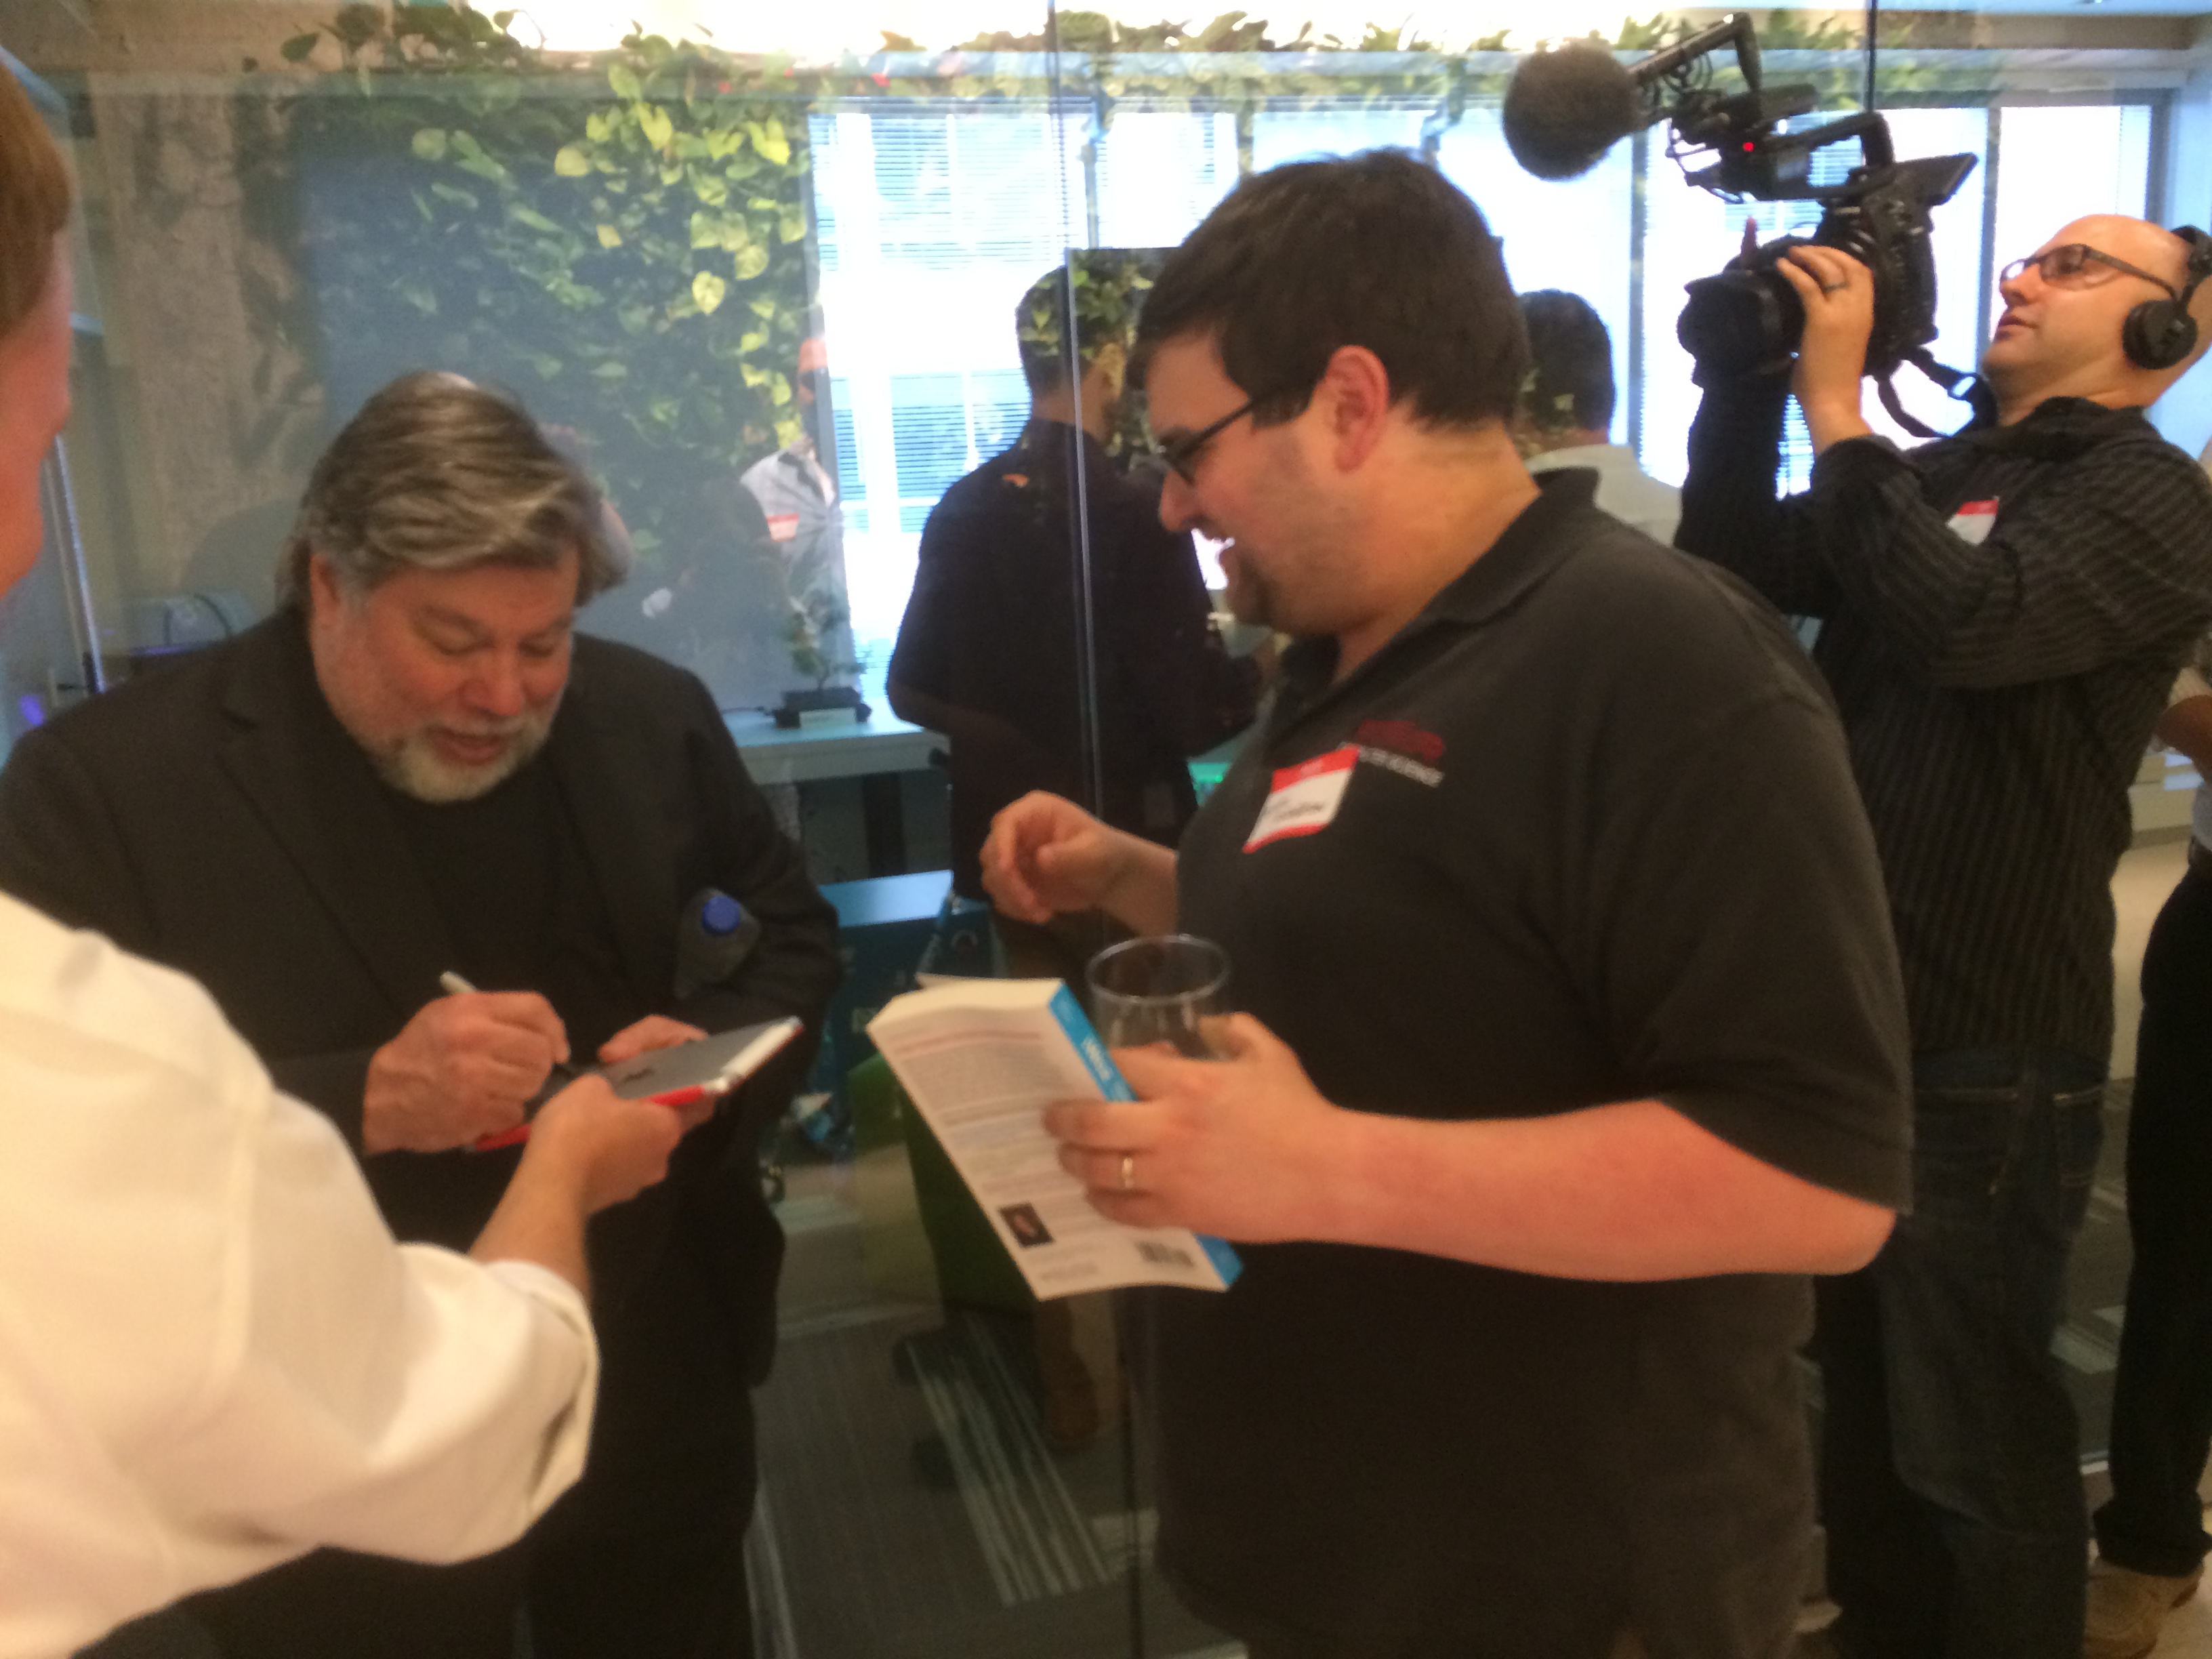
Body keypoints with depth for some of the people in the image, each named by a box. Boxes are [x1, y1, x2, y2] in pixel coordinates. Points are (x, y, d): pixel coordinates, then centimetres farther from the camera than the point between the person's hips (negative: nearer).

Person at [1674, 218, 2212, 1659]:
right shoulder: (1934, 473, 13)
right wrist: (1752, 374, -6)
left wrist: (1835, 399, -23)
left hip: (1982, 1049, -7)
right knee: (1865, 1401, 23)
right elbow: (1737, 567, 3)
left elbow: (1964, 625, -28)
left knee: (1973, 1441, 8)